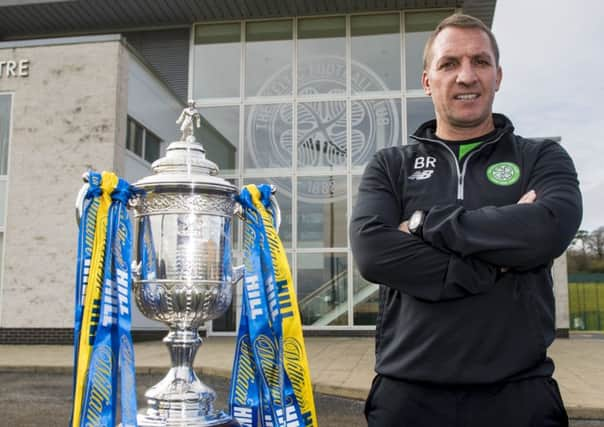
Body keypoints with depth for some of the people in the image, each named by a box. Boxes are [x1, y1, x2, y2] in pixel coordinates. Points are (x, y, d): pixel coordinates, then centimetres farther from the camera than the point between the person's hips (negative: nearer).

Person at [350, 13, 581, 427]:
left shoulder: (542, 158, 6)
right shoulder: (389, 166, 7)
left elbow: (549, 230, -15)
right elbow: (372, 250, -11)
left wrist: (425, 223, -10)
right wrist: (496, 266, -13)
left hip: (519, 393, 0)